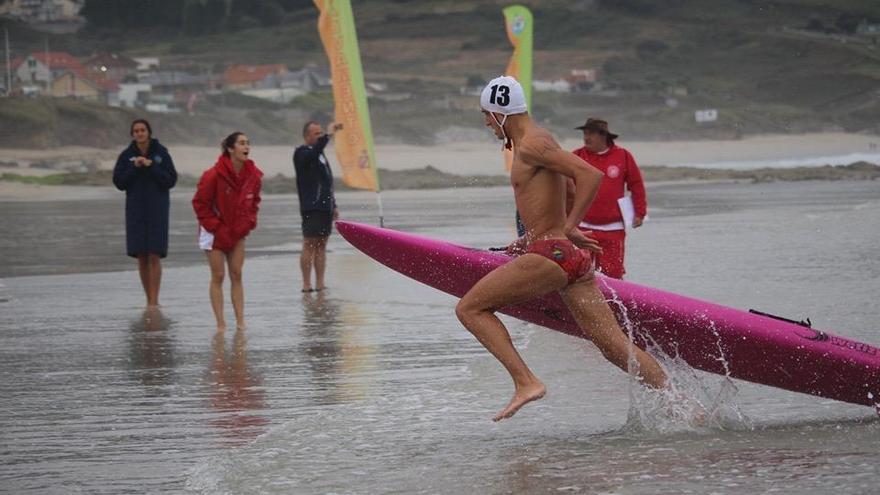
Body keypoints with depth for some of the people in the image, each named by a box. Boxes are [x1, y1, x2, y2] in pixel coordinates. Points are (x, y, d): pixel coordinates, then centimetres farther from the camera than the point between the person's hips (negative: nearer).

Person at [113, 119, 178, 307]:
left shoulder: (161, 153, -1)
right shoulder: (126, 156, 4)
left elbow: (171, 180, -6)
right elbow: (119, 182, -1)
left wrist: (151, 166, -16)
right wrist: (134, 167, -13)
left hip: (157, 209, -3)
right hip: (135, 208, 3)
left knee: (154, 256, -9)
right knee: (141, 256, 4)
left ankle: (154, 301, -9)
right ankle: (149, 299, 13)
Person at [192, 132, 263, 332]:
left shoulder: (253, 175, -4)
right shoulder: (214, 175, -20)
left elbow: (254, 201, 12)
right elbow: (200, 203, -13)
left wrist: (248, 223, -2)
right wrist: (216, 227, -13)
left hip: (238, 233, 5)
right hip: (215, 233, -5)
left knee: (237, 276, 5)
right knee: (218, 276, -2)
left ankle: (240, 322, 5)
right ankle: (220, 323, 0)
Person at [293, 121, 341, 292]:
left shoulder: (320, 154, 22)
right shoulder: (302, 153, -5)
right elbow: (313, 153, -30)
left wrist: (333, 206, 25)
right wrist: (328, 135, -34)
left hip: (325, 206, 8)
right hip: (311, 207, -8)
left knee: (322, 245, 7)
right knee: (310, 245, -8)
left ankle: (320, 284, 8)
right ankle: (307, 284, -7)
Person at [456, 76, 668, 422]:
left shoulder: (531, 146, -10)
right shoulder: (537, 141, 20)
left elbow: (591, 175, -21)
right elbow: (565, 196, 31)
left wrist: (568, 229, -19)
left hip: (551, 256, -10)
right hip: (572, 258, 10)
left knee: (469, 309, -3)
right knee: (615, 347, 6)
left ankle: (525, 382, -12)